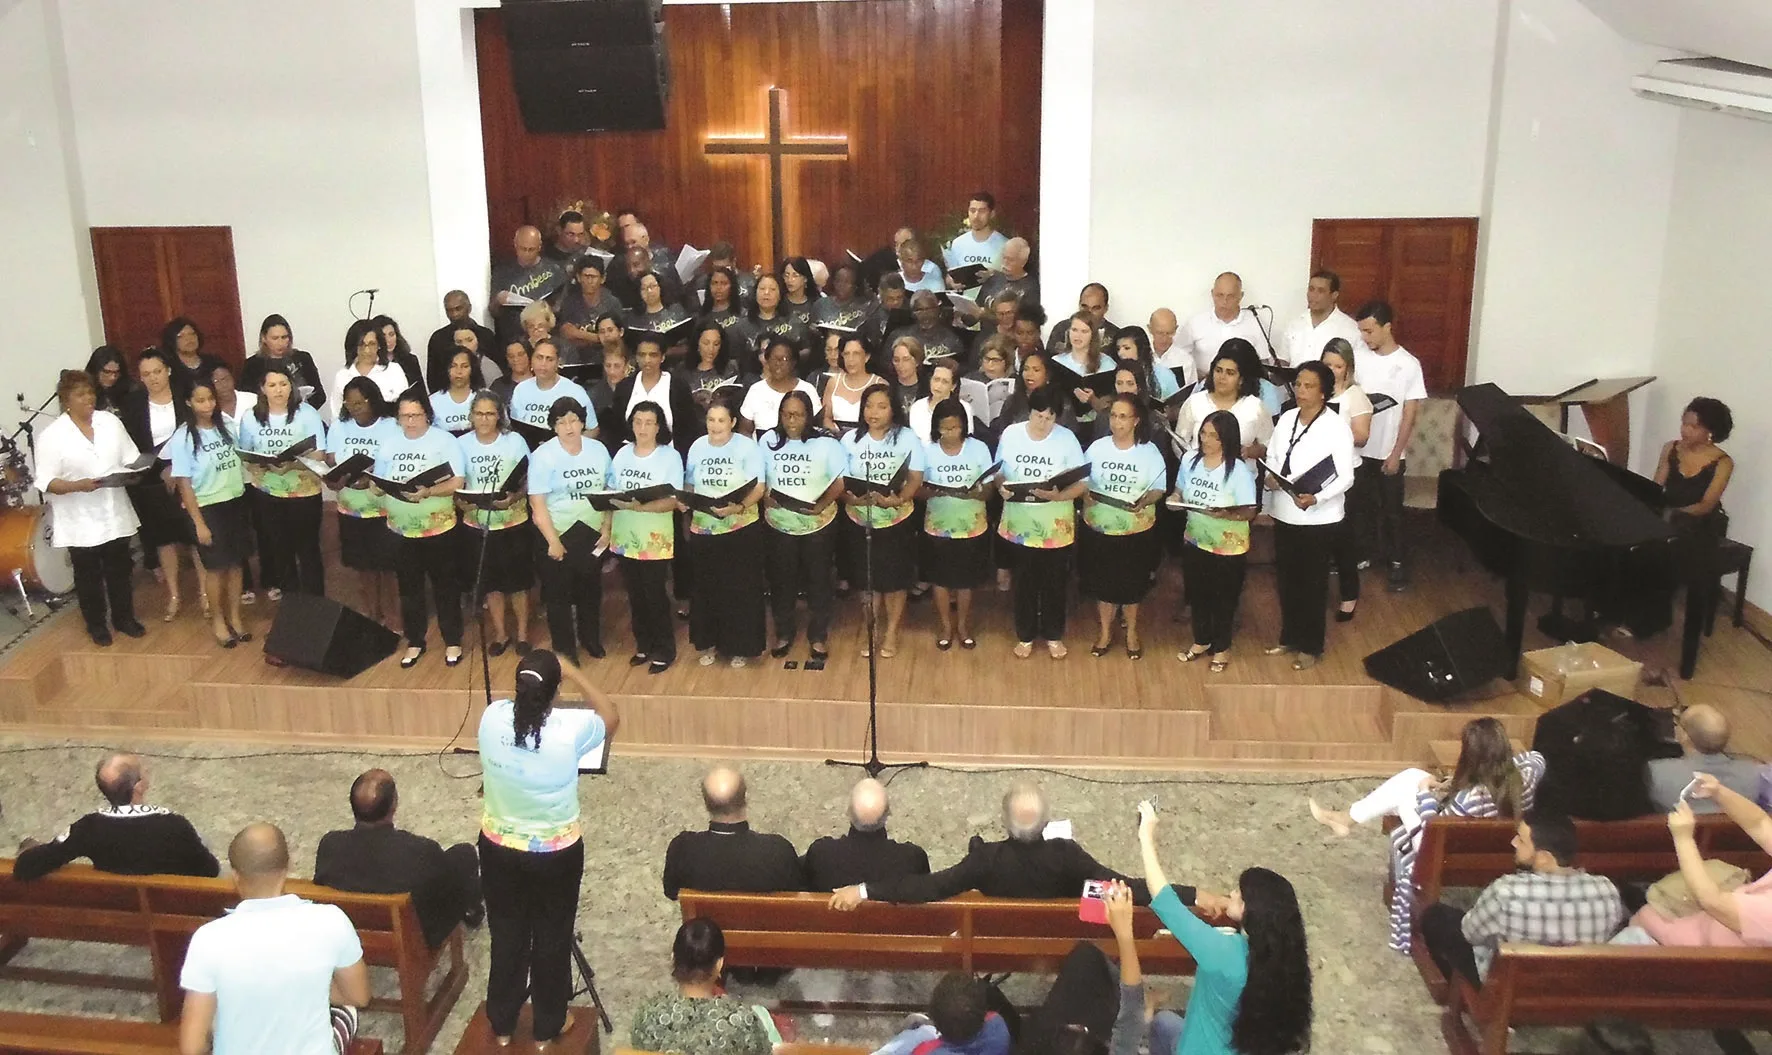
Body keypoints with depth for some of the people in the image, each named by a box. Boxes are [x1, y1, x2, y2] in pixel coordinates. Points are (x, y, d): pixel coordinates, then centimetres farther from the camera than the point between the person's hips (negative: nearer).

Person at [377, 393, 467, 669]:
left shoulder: (445, 440, -9)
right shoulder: (388, 442, 5)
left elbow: (456, 482, -14)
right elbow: (378, 481, 7)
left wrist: (428, 492, -29)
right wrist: (379, 486, -16)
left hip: (438, 527, -4)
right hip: (400, 528, 4)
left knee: (445, 586, 6)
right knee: (409, 587, 14)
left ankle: (452, 641, 20)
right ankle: (415, 641, 27)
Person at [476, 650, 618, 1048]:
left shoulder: (492, 718, -17)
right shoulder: (570, 728, -26)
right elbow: (611, 716, -4)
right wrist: (572, 672, -3)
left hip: (499, 847, 3)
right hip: (556, 853, -3)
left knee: (506, 934, 21)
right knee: (552, 938, 18)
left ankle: (502, 1024, 37)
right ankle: (548, 1026, 35)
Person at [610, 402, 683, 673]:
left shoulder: (670, 456, -9)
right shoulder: (622, 454, 5)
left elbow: (672, 501, -15)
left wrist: (640, 507, -27)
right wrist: (608, 529, -1)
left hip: (655, 540, -4)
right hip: (624, 537, 4)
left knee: (655, 595, 2)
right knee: (635, 595, 13)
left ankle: (664, 651, 17)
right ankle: (643, 645, 29)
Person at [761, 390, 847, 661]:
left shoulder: (825, 442, -13)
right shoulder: (769, 440, -5)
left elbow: (840, 479, -11)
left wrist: (822, 504, -23)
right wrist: (765, 498, -16)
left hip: (818, 523, -2)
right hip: (779, 524, 2)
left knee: (818, 580, 10)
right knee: (782, 580, 13)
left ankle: (818, 636, 26)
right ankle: (784, 633, 31)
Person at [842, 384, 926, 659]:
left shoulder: (907, 438, -6)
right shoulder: (851, 439, -3)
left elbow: (916, 478, -8)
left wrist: (898, 499, -27)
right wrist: (852, 498, -25)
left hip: (897, 520, -1)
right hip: (861, 520, 1)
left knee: (894, 578, 8)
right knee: (869, 579, 12)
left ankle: (891, 633, 23)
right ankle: (873, 631, 28)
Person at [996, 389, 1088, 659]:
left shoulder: (1067, 438, -12)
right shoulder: (1010, 434, -7)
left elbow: (1083, 483, -10)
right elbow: (998, 472, 4)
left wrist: (1058, 496, -27)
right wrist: (1001, 488, -18)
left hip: (1056, 525, -1)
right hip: (1020, 522, 1)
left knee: (1054, 582, 13)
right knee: (1024, 581, 14)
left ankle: (1054, 635, 33)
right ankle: (1025, 635, 32)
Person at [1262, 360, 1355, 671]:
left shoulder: (1336, 427, -16)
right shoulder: (1286, 419, 2)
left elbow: (1345, 478, -17)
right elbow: (1272, 456, 12)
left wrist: (1316, 498, -31)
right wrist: (1270, 475, -10)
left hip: (1318, 519, -6)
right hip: (1284, 514, 6)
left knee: (1312, 583, 7)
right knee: (1285, 579, 16)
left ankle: (1311, 647, 22)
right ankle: (1290, 638, 34)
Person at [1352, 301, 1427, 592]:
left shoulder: (1408, 364, -13)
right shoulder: (1358, 354, -4)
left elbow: (1410, 413, -10)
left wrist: (1396, 454, -12)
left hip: (1389, 452, -3)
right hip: (1360, 448, 3)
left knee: (1392, 509, 7)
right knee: (1370, 505, 17)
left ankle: (1397, 562, 19)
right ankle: (1375, 550, 34)